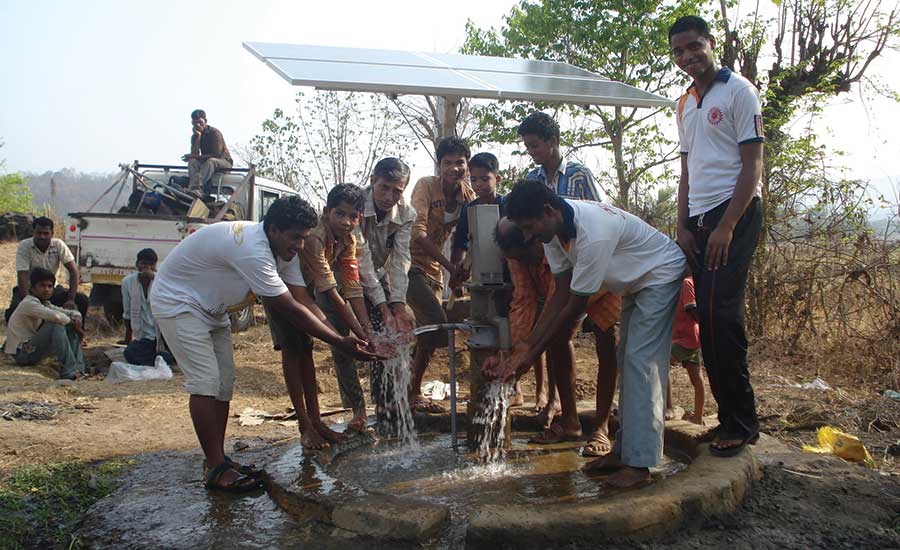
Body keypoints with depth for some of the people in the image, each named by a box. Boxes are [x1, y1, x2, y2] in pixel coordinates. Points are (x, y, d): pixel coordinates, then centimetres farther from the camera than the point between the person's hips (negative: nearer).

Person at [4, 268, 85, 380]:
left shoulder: (45, 304, 11)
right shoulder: (28, 303, -18)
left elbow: (73, 312, 12)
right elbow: (56, 316, -35)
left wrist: (77, 318, -12)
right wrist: (71, 321, -16)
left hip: (32, 348, 9)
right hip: (22, 354, -9)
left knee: (71, 328, 3)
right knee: (56, 327, -28)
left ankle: (78, 369, -10)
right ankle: (69, 371, -30)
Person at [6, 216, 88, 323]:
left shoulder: (58, 244, -11)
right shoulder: (24, 246, -17)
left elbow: (73, 271, -14)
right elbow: (22, 277, -24)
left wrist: (71, 299, -24)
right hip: (29, 290, -2)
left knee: (83, 300, -17)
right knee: (16, 308, -33)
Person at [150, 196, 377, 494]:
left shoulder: (282, 249, -7)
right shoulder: (252, 250, -37)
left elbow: (305, 301, -10)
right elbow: (292, 310, -34)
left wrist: (344, 337, -19)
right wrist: (340, 343, -30)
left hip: (211, 307, 10)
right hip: (176, 301, -10)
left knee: (224, 380, 7)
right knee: (205, 382, -14)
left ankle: (218, 460, 16)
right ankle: (217, 470, -8)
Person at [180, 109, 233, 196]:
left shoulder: (214, 133, -15)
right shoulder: (194, 136, 3)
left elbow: (217, 155, -23)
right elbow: (194, 154, -12)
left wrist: (195, 156, -21)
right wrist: (198, 137, -20)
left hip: (224, 161, -5)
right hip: (206, 162, 5)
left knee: (211, 161, -37)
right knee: (192, 161, -24)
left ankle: (199, 187, -54)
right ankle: (195, 189, -47)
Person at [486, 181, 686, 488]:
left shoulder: (594, 234, -38)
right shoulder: (554, 228, -11)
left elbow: (576, 306, -30)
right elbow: (561, 293, -7)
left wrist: (533, 353, -22)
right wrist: (528, 344, -13)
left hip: (661, 276, -9)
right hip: (634, 281, 9)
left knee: (640, 361, -16)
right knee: (627, 361, 9)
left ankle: (639, 464, -14)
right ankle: (624, 451, 15)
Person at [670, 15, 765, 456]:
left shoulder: (737, 90, -1)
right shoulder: (684, 105, 20)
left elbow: (753, 164, -8)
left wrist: (726, 227, -15)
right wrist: (684, 227, 8)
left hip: (734, 214, -7)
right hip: (699, 220, 7)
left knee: (717, 313, -14)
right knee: (713, 316, 6)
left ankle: (739, 423, -3)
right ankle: (733, 417, 14)